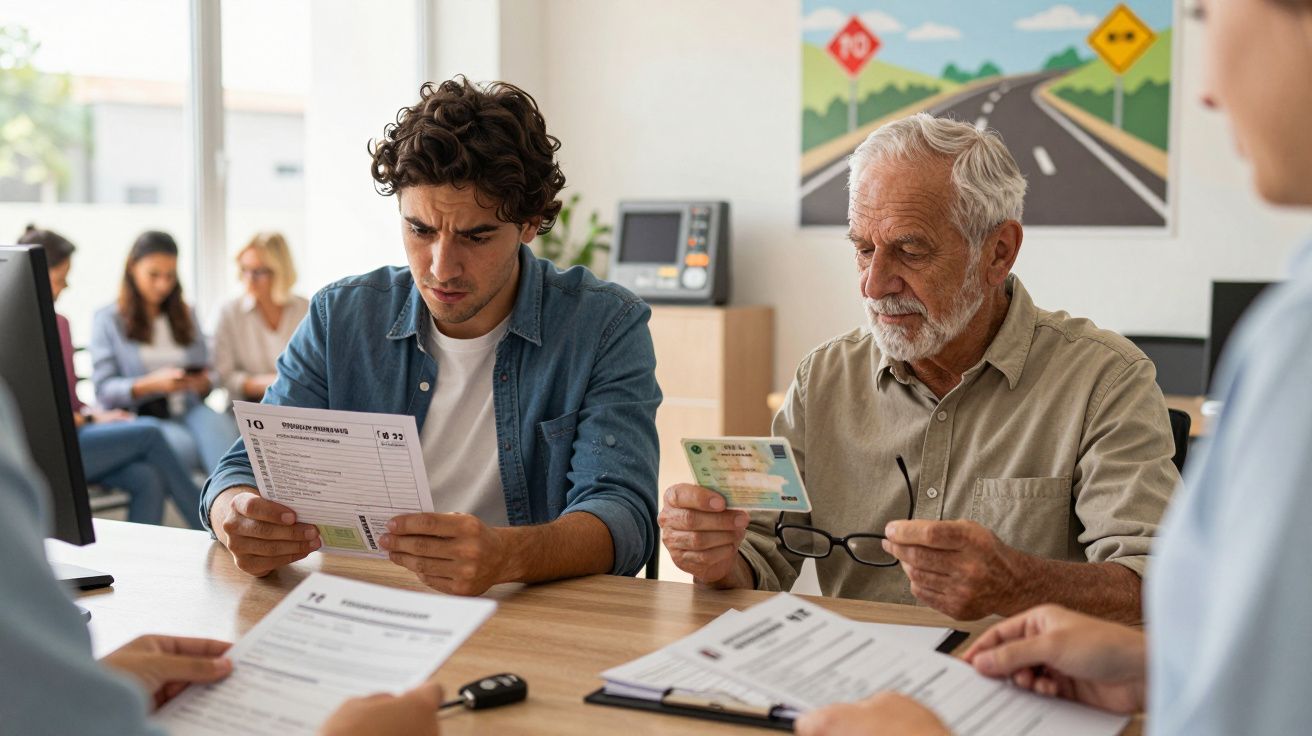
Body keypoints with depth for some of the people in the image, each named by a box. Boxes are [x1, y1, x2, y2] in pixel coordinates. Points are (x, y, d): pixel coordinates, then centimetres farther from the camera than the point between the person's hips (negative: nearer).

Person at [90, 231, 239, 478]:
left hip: (189, 411, 2)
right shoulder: (108, 320, 9)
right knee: (187, 445, -37)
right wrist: (152, 384, -17)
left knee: (221, 425, -35)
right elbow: (103, 390, -1)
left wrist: (204, 382, -5)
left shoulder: (185, 315, 23)